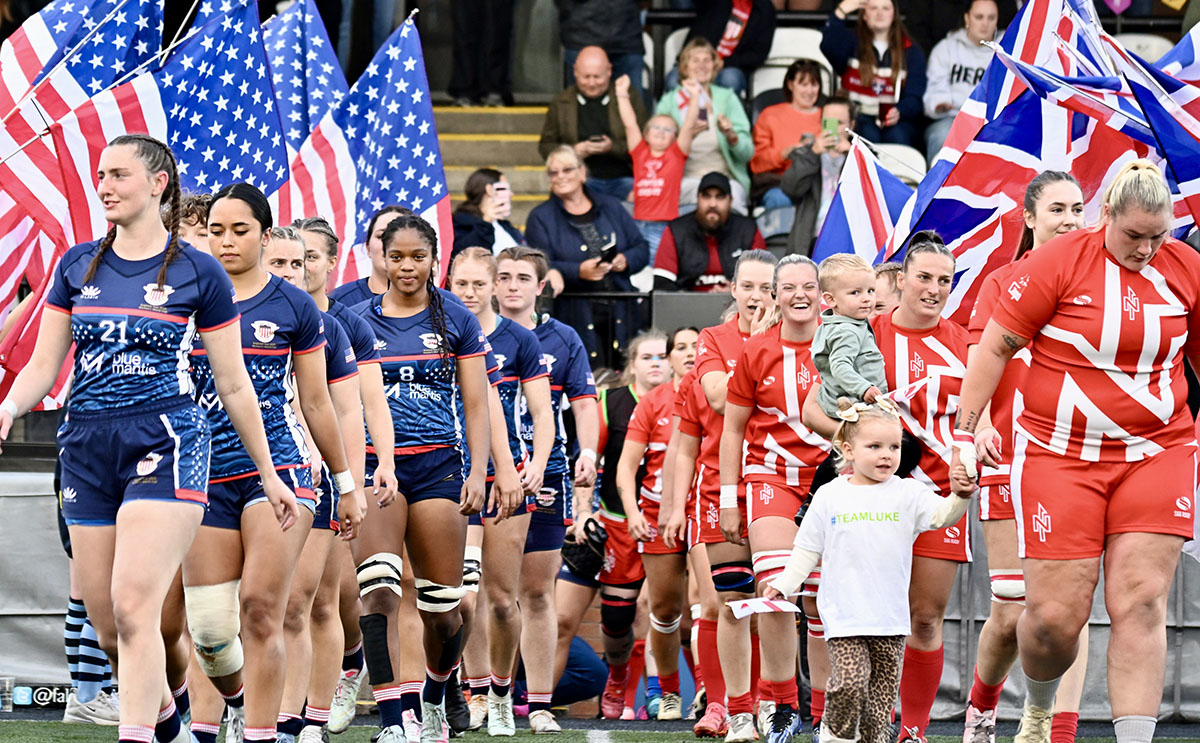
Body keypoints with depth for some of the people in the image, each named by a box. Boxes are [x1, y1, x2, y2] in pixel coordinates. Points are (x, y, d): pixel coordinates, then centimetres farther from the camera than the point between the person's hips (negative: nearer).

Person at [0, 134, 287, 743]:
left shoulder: (198, 274, 1)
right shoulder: (77, 266, 11)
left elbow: (233, 384, 7)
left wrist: (268, 473, 11)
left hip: (165, 442, -5)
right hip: (87, 451, 5)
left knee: (133, 607, -20)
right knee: (107, 630, 6)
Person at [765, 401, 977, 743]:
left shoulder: (908, 494, 2)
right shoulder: (829, 497, 3)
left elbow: (941, 514, -13)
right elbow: (808, 549, 11)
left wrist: (959, 497, -34)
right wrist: (783, 585, 6)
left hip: (891, 616, 2)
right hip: (843, 615, -2)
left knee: (883, 689, 5)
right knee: (851, 682, -14)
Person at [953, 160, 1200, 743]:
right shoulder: (1058, 262, -7)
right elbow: (995, 346, -1)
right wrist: (964, 432, -4)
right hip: (1061, 455, -2)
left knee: (1140, 603, -9)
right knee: (1056, 615, -5)